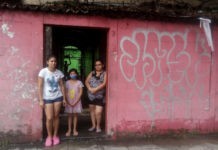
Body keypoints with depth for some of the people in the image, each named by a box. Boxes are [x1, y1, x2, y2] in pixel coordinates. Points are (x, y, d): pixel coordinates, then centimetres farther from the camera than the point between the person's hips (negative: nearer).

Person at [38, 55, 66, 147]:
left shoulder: (59, 73, 0)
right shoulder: (43, 72, -9)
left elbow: (62, 86, 6)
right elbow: (40, 87, -9)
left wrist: (64, 98, 5)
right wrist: (41, 100, -12)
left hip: (58, 97, 2)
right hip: (47, 98, -2)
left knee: (56, 116, 7)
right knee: (49, 118, -4)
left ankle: (55, 135, 22)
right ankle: (49, 136, 18)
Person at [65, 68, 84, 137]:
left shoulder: (79, 82, -5)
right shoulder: (67, 82, 0)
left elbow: (80, 93, -8)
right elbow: (66, 93, -1)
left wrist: (75, 102, -13)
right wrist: (68, 102, -10)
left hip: (76, 102, -1)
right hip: (69, 102, 1)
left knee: (75, 115, 7)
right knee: (69, 115, 7)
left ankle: (75, 129, 17)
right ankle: (69, 129, 15)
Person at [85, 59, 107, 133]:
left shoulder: (104, 73, 0)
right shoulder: (92, 73, 11)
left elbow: (104, 84, -12)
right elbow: (86, 81, 3)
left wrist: (95, 89, -18)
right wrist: (90, 88, -14)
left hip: (100, 96, -4)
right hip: (91, 95, 4)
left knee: (98, 112, -10)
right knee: (92, 110, 13)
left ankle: (98, 126, 11)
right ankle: (93, 125, 28)